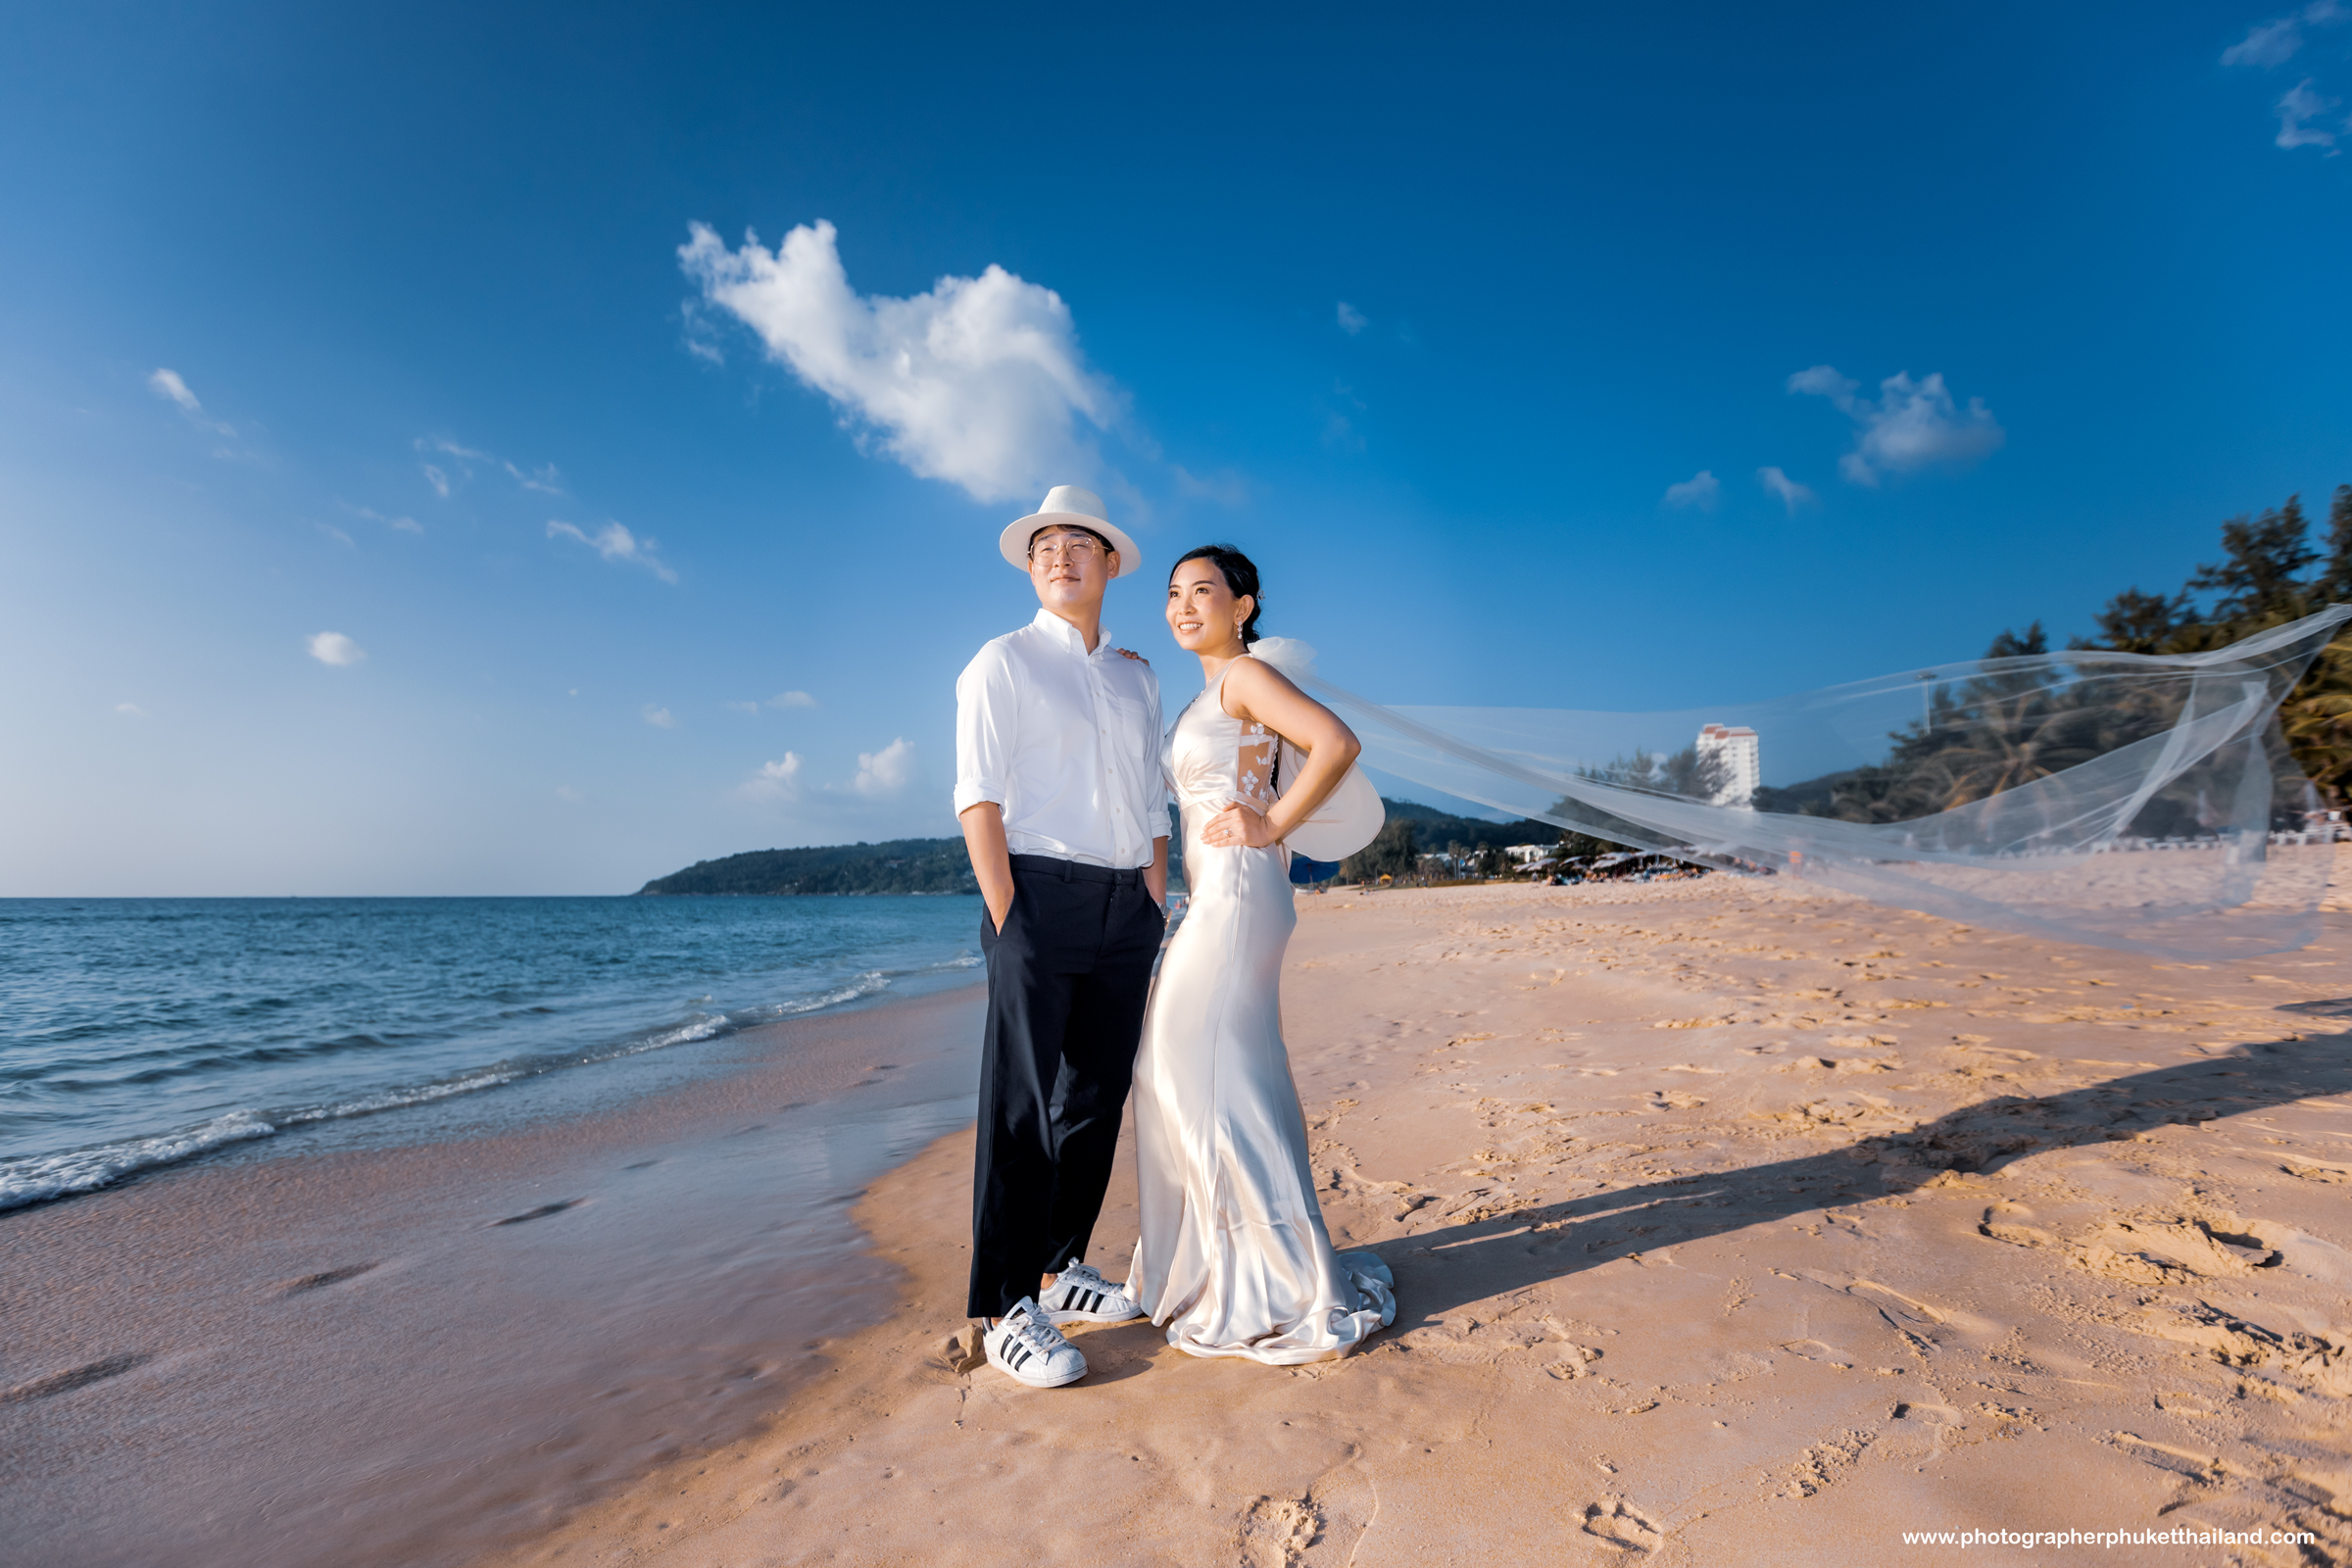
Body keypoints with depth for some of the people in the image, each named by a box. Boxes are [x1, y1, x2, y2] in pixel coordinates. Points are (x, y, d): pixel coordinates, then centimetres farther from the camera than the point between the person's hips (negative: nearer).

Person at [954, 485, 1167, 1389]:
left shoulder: (1139, 678, 17)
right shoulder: (1003, 663, 2)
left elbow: (1152, 807, 16)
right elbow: (978, 801, -6)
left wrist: (1156, 911, 8)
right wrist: (1008, 920, -14)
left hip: (1126, 904, 6)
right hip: (1040, 893, -5)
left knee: (1098, 1095, 11)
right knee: (1022, 1104, -2)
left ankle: (1059, 1269, 27)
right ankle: (1004, 1310, 9)